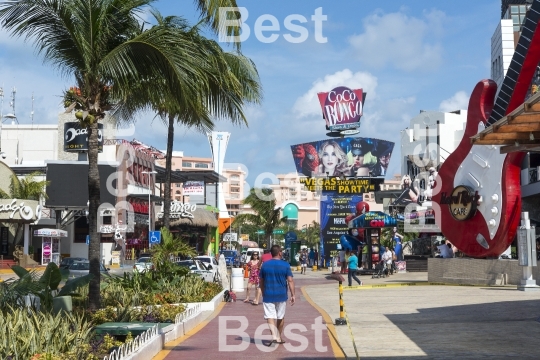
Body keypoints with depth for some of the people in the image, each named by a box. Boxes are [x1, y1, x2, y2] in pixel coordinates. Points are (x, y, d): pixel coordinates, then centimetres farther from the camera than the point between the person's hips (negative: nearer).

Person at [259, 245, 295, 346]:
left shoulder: (265, 265, 1)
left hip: (268, 295, 0)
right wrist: (292, 295, -5)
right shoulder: (285, 265, -5)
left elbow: (260, 281, 9)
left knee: (270, 316, -3)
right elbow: (290, 281, -10)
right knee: (281, 317, 16)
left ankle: (274, 336, -23)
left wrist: (263, 293, 22)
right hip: (281, 295, 0)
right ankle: (279, 337, 26)